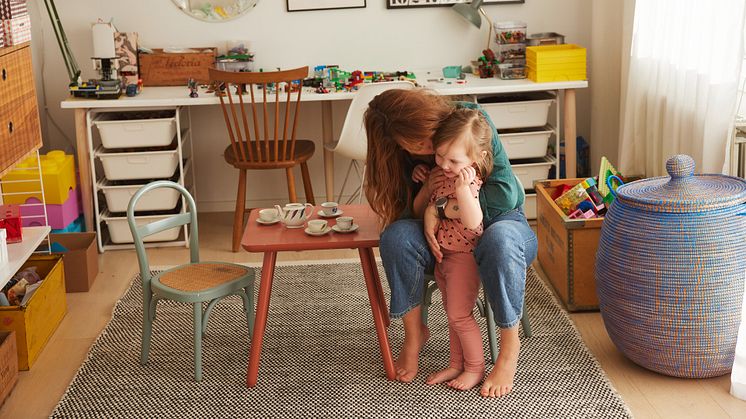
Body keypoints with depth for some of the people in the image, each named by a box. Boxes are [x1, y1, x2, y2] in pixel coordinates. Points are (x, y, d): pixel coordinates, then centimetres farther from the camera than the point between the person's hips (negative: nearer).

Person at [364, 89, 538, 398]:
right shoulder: (402, 157, -11)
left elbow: (505, 194, -20)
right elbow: (410, 212, -6)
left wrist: (438, 209, -24)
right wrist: (426, 194, -29)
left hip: (499, 219, -2)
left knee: (499, 239, -39)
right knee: (396, 236, -28)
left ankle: (510, 347, -20)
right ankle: (414, 333, -6)